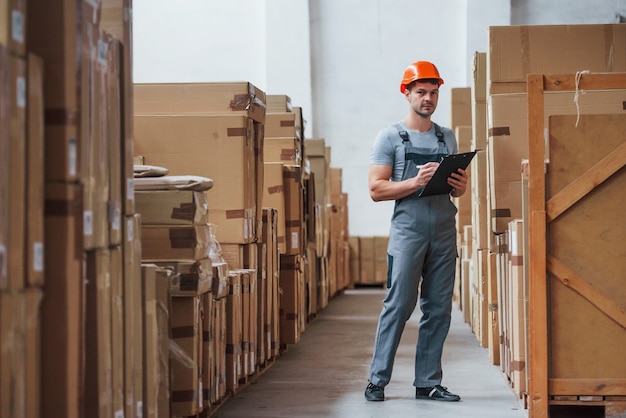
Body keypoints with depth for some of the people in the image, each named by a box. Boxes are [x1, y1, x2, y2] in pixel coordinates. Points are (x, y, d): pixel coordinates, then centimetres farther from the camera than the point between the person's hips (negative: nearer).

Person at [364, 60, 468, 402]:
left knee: (438, 310, 5)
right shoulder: (390, 137, 1)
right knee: (399, 305, -7)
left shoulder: (447, 137, 16)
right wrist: (416, 182, -18)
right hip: (408, 231, -5)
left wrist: (460, 186, -2)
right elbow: (376, 189, -6)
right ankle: (377, 380, 2)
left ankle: (428, 383, 12)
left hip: (444, 232, 5)